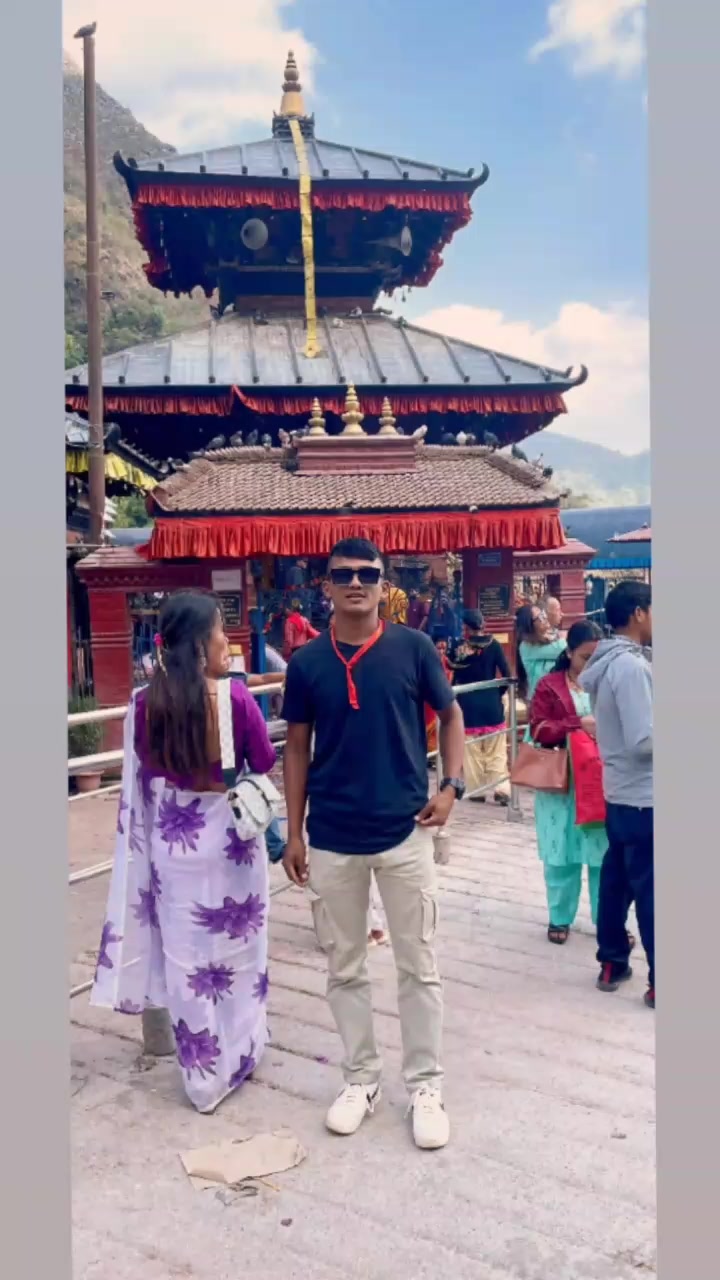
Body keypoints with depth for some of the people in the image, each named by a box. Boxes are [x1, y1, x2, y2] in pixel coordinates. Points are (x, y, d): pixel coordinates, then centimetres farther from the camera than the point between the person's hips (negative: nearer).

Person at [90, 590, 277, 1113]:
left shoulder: (146, 702, -8)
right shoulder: (235, 697, -16)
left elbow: (142, 772, 3)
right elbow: (265, 765, -2)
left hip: (171, 843, 2)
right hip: (230, 839, -2)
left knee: (186, 958, 14)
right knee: (234, 948, 17)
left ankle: (204, 1075, 26)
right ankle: (238, 1058, 33)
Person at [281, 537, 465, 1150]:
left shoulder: (414, 648, -5)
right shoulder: (307, 662, -1)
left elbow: (450, 715, 7)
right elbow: (297, 747, 5)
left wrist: (452, 786, -6)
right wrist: (294, 832, 4)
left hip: (405, 832, -1)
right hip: (332, 838, 2)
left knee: (419, 967, 9)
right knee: (344, 968, 14)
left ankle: (426, 1085, 25)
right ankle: (361, 1078, 32)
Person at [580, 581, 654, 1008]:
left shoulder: (608, 662, 9)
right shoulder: (631, 666, -21)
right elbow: (644, 741, -24)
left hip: (620, 792, 9)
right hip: (643, 797, -9)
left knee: (617, 880, 16)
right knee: (650, 890, 0)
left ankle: (612, 963, 27)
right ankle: (660, 981, 10)